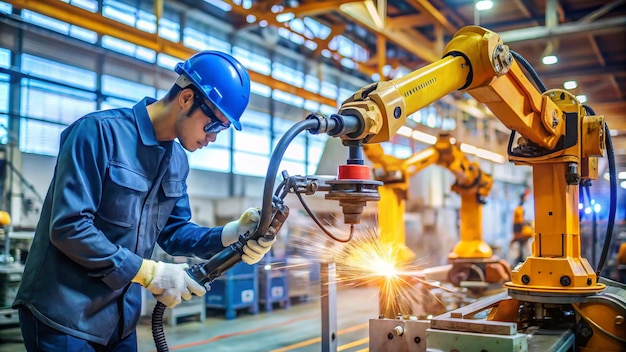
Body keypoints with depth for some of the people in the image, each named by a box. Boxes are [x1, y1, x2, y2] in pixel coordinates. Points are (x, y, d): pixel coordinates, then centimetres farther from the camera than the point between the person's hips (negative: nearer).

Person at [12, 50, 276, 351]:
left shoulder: (178, 160, 6)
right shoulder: (99, 131, -18)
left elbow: (173, 231, 9)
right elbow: (68, 226, -24)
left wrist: (231, 234, -9)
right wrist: (150, 272, -22)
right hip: (63, 314, -7)